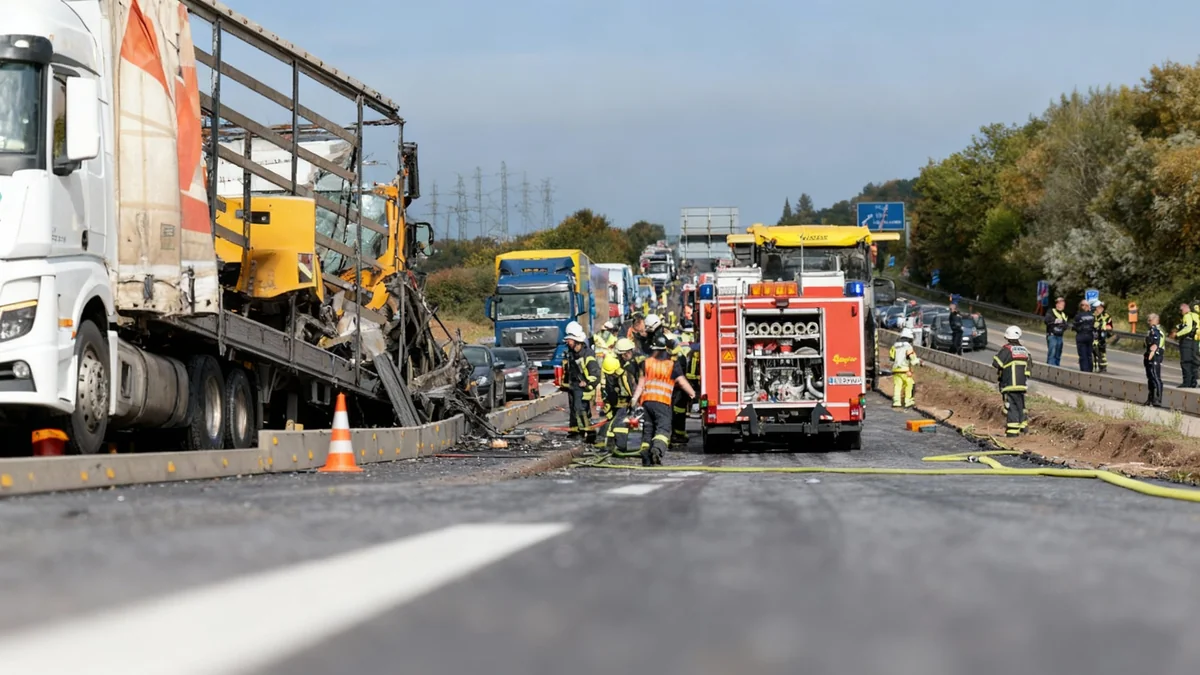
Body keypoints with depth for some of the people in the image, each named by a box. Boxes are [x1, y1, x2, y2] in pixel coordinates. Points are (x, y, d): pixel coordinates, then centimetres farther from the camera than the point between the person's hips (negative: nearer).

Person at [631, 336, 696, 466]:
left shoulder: (647, 363, 10)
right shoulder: (673, 365, 0)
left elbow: (641, 383, 8)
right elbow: (682, 382, -1)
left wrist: (635, 399, 9)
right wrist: (693, 394, 8)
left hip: (646, 400, 4)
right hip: (662, 402, -4)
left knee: (648, 429, 11)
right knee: (663, 428, -8)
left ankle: (646, 458, 5)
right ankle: (657, 449, -36)